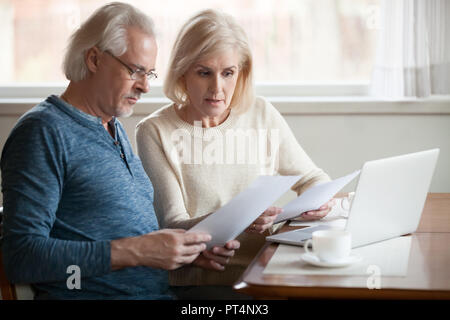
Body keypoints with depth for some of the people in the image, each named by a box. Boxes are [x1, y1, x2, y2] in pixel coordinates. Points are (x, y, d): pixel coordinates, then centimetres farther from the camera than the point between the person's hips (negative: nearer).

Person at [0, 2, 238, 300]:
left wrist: (190, 249, 5)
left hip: (159, 290, 8)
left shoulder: (115, 129, 19)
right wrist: (135, 252, -21)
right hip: (91, 295, -8)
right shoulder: (44, 131, -9)